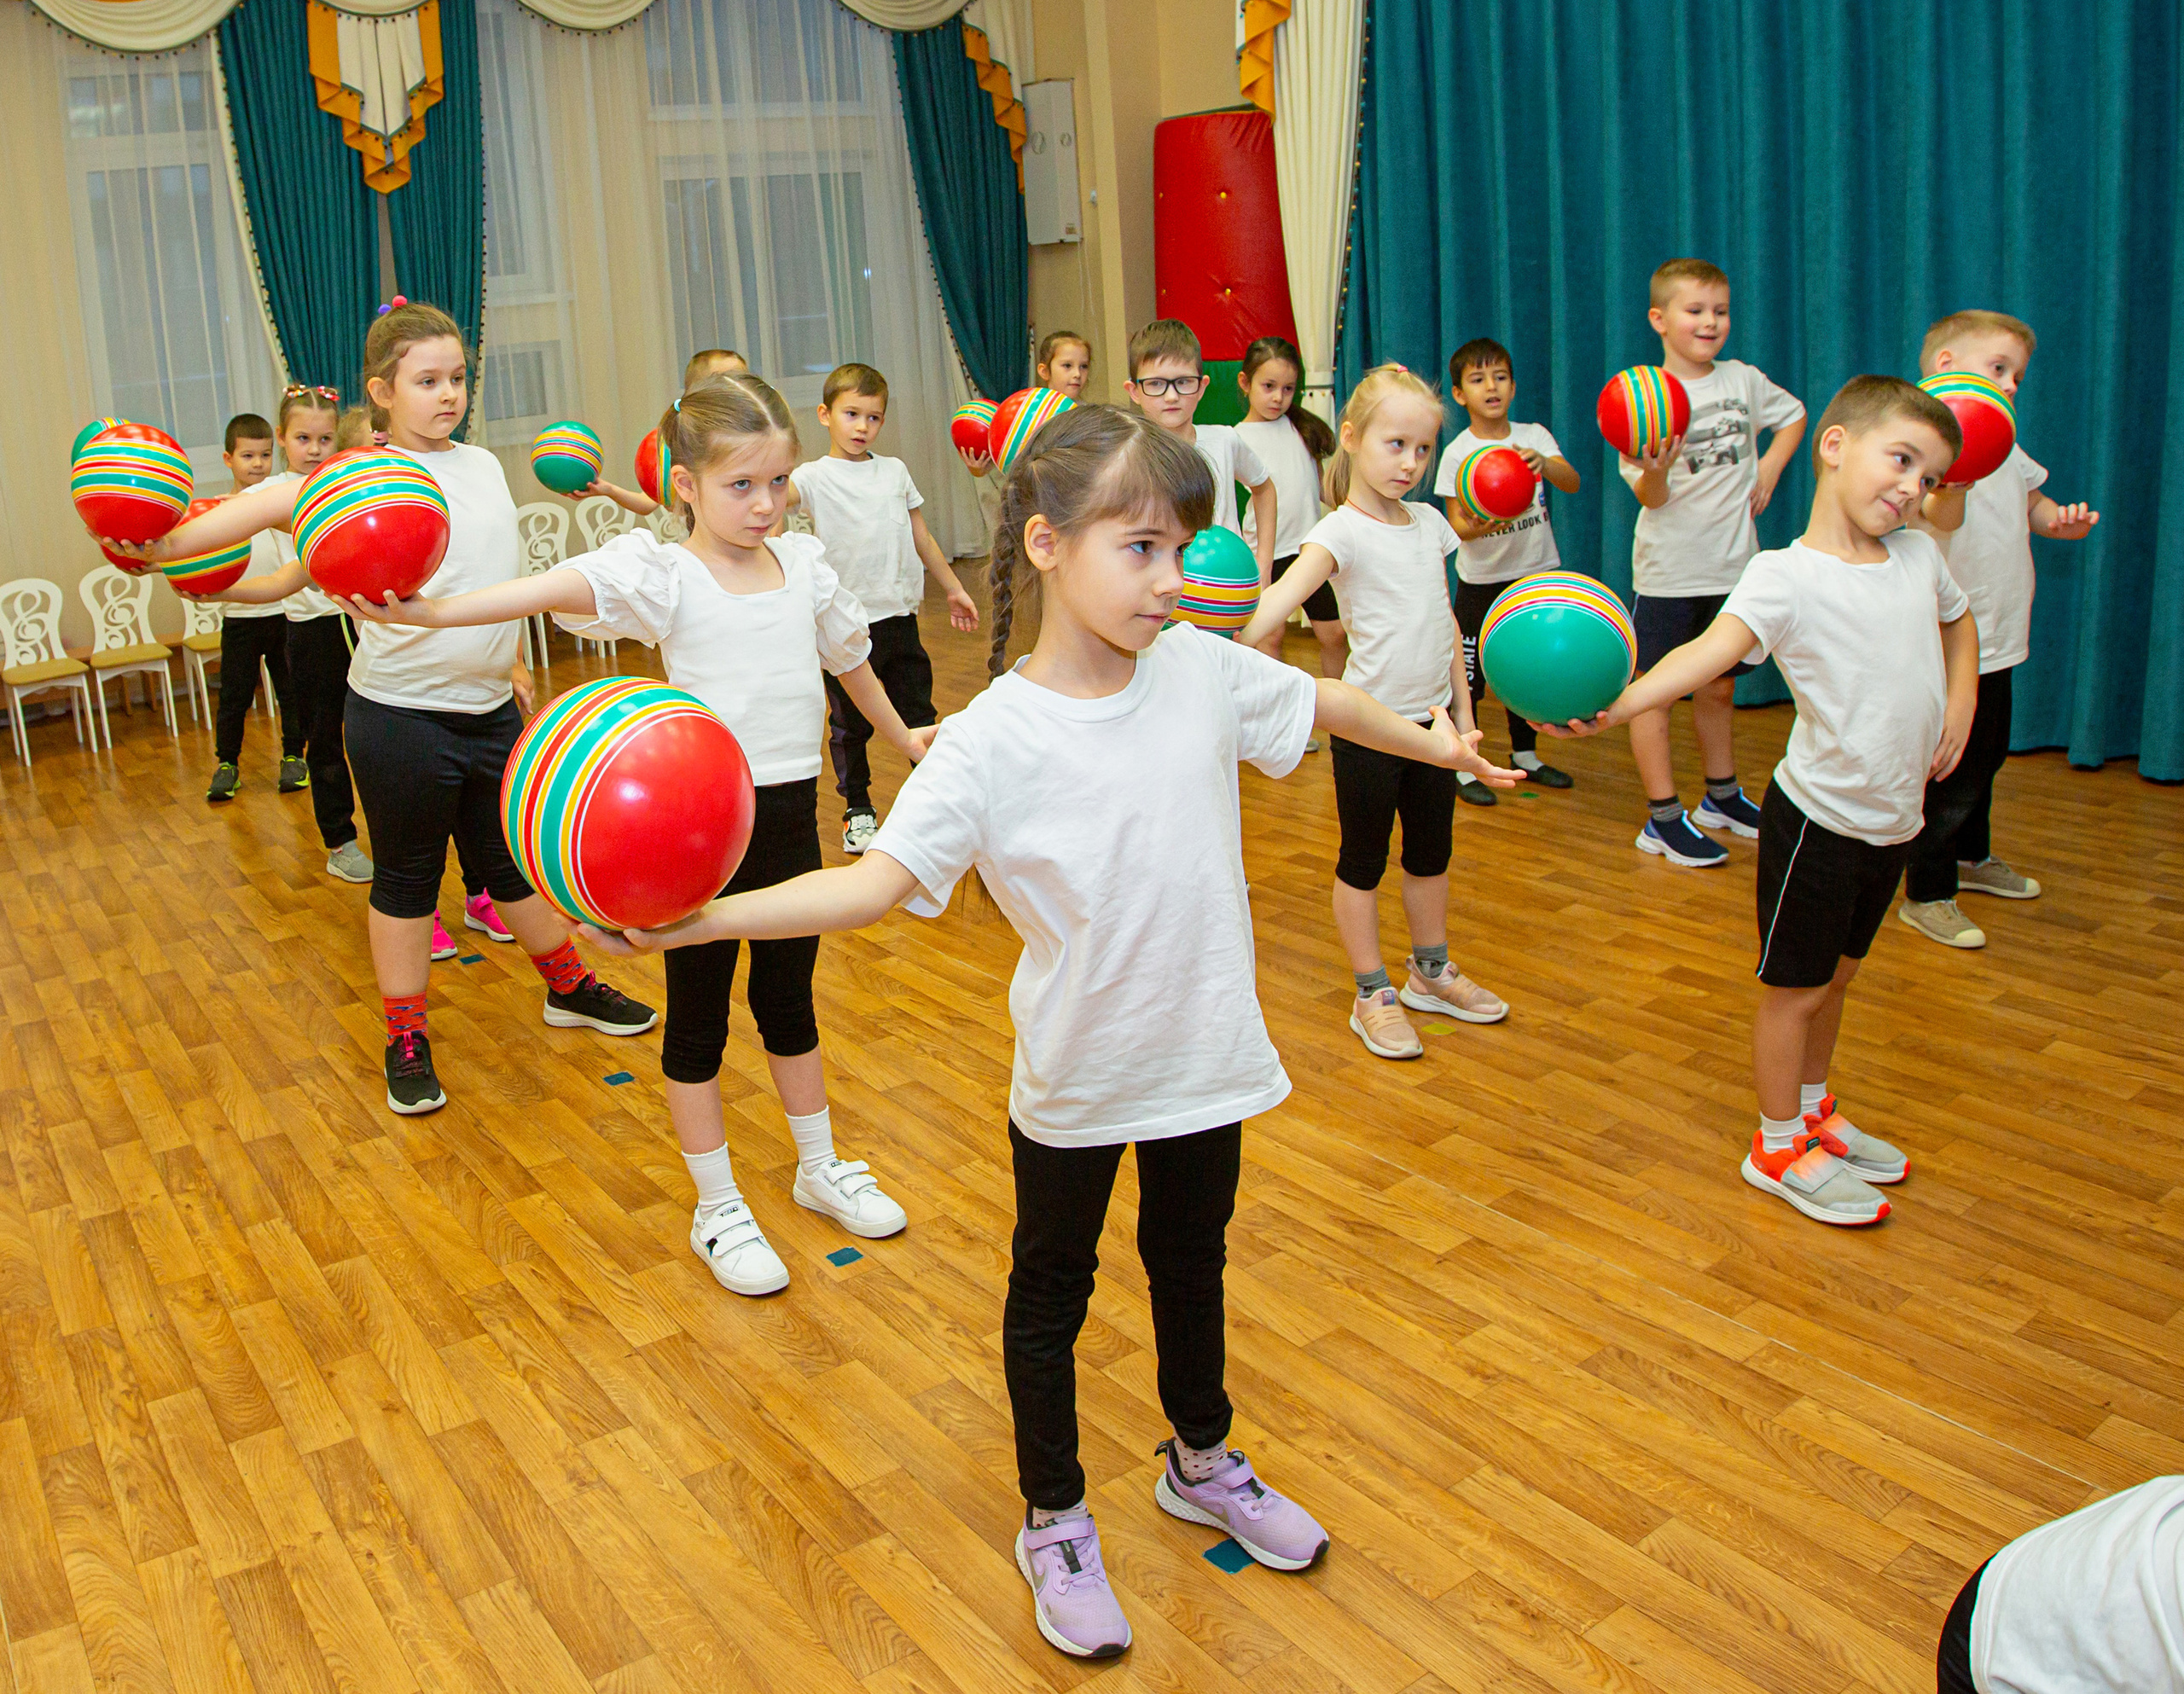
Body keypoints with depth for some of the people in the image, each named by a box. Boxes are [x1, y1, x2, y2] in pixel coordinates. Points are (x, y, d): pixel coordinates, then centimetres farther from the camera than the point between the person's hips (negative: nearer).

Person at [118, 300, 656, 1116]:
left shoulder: (484, 464, 7)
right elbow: (282, 502, -31)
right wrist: (172, 543, -45)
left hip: (489, 710, 5)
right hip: (401, 718, -5)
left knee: (516, 858, 19)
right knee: (406, 878, 8)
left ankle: (568, 987, 37)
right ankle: (406, 1040, 23)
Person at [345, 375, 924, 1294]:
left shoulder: (805, 565, 4)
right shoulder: (664, 574, -12)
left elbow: (850, 656, 22)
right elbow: (557, 590, -29)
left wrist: (904, 736, 37)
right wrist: (432, 610, -45)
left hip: (792, 812, 5)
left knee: (788, 1002, 20)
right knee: (698, 1018, 9)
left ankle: (820, 1169, 38)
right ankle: (718, 1210, 24)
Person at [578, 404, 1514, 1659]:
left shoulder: (1203, 668, -9)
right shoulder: (991, 743, -22)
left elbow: (1318, 702, 10)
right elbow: (874, 884, -28)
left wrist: (1430, 743, 26)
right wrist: (699, 918, -40)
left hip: (1207, 1056, 4)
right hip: (1074, 1080, -4)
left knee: (1193, 1263, 25)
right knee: (1052, 1294, 16)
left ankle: (1204, 1463, 50)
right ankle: (1056, 1523, 38)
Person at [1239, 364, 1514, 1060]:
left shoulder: (1429, 523, 7)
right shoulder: (1342, 532, -14)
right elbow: (1282, 596, -31)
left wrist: (1463, 712, 16)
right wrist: (1231, 640, -51)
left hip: (1431, 717, 6)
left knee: (1432, 851, 19)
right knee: (1364, 860, 7)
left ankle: (1431, 971, 37)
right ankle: (1373, 996, 19)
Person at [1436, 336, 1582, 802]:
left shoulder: (1534, 436, -1)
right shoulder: (1457, 453, -8)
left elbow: (1572, 483, -16)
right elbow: (1455, 521, -10)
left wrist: (1544, 463, -37)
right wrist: (1476, 529, -33)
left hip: (1536, 572, 3)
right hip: (1481, 578, -3)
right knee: (1469, 675, -5)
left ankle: (1525, 755, 30)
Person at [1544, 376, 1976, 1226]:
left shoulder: (1919, 556, 4)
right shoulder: (1786, 576, -18)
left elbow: (1959, 620, 26)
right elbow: (1711, 649, -34)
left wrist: (1961, 704, 10)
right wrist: (1615, 703, -52)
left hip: (1893, 821, 6)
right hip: (1819, 819, -6)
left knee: (1834, 974, 22)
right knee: (1794, 986, 6)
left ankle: (1812, 1109, 42)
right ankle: (1778, 1148, 23)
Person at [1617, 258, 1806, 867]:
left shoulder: (1742, 380, 3)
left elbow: (1794, 415, 23)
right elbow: (1650, 498, -15)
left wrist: (1769, 469, 8)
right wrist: (1655, 470, -38)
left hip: (1732, 566, 5)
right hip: (1668, 571, -5)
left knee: (1718, 687, 18)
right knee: (1656, 694, -1)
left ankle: (1722, 795, 34)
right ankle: (1664, 818, 8)